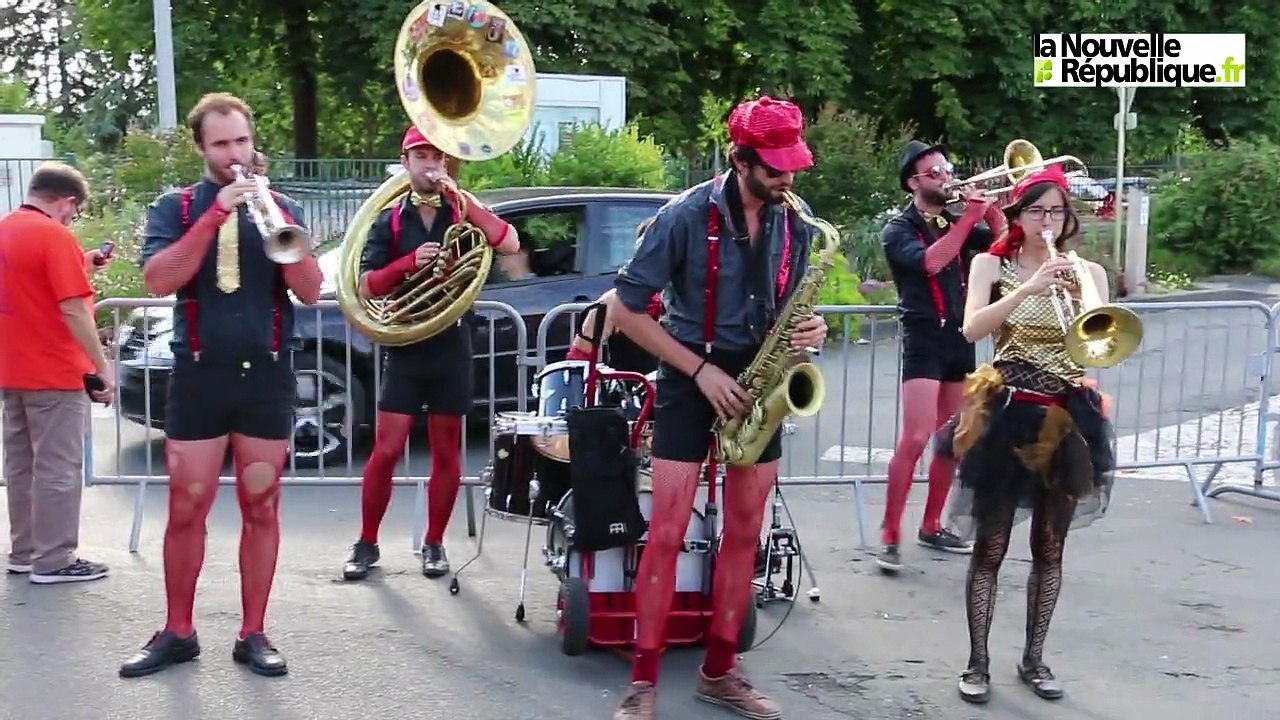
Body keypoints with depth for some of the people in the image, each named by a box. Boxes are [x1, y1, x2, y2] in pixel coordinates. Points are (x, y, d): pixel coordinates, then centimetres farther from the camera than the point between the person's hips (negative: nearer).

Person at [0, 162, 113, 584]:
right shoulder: (54, 235, -16)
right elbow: (73, 311, -20)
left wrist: (80, 267, 14)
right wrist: (102, 366, -15)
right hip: (54, 373, -9)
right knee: (57, 468, -1)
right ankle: (53, 561, 3)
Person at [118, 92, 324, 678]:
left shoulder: (280, 209, 8)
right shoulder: (175, 208, 4)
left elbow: (310, 292, -4)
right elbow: (158, 281, -13)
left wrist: (278, 223, -17)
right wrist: (216, 215, -19)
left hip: (267, 377, 1)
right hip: (199, 376, -1)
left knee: (261, 508, 6)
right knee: (186, 511, 4)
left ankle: (253, 633, 15)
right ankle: (177, 632, 18)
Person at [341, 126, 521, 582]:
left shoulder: (463, 215, 5)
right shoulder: (389, 222, 5)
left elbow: (510, 245, -13)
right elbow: (366, 287, -2)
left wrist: (461, 198, -16)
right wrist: (409, 262, -18)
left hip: (451, 348, 1)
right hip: (405, 348, 0)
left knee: (446, 453, 7)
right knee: (386, 451, -2)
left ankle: (434, 544, 19)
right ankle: (367, 544, 12)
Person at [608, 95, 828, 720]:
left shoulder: (795, 226, 1)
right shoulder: (687, 216, -14)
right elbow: (626, 308, -12)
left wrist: (810, 329, -9)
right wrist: (701, 370, -16)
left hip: (759, 382, 5)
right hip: (692, 380, -5)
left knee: (744, 533, 8)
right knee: (667, 533, -5)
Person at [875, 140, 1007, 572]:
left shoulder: (956, 223, 14)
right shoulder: (898, 229, -3)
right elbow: (929, 262, -22)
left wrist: (990, 208, -8)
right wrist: (970, 218, -20)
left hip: (960, 339, 7)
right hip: (924, 339, -6)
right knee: (915, 439, -14)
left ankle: (931, 527, 22)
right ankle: (890, 536, -8)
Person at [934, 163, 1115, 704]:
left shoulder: (1087, 272, 7)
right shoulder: (992, 264, 2)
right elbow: (971, 330, -15)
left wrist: (1077, 291, -22)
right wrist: (1029, 288, -26)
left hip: (1067, 417, 3)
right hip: (1006, 414, -2)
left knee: (1050, 546, 10)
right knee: (990, 546, 0)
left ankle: (1034, 658, 23)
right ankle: (978, 662, 12)